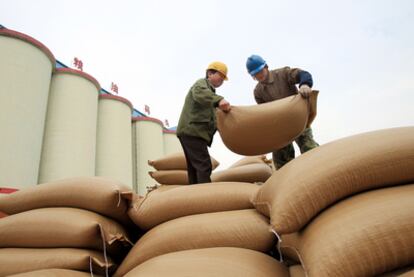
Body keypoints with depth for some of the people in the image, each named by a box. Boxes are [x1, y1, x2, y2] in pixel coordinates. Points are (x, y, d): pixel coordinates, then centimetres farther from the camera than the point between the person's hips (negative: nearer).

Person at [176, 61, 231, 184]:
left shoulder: (210, 90, 29)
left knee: (194, 169, 9)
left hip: (192, 132, 10)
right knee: (204, 166, -16)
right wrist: (218, 100, -44)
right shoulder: (201, 83, 2)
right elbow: (200, 93, -26)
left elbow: (210, 118, 20)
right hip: (192, 131, -10)